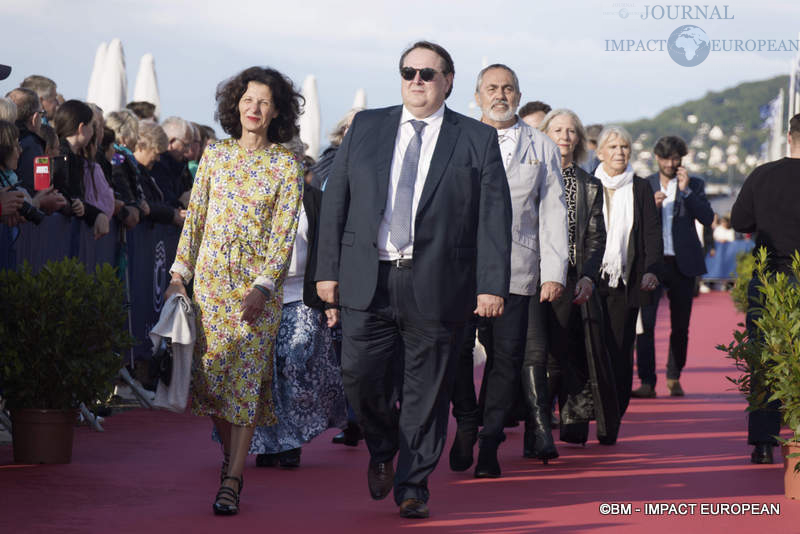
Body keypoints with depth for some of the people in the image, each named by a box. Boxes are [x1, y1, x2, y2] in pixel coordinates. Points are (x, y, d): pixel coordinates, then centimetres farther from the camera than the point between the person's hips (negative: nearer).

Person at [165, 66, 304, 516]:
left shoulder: (286, 166, -3)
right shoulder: (215, 155, 7)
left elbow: (284, 234, -6)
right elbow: (195, 217, 10)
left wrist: (261, 288, -16)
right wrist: (180, 273, 4)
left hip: (258, 284, -3)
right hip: (211, 279, 3)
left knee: (245, 376, -8)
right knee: (211, 374, 2)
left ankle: (232, 479, -8)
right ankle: (231, 457, 19)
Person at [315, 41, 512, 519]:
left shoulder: (478, 140, 4)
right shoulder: (366, 128, 10)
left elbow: (495, 218, -1)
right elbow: (336, 202, 10)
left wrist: (493, 285, -8)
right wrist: (328, 269, 5)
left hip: (438, 287, -2)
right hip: (368, 281, 2)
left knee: (427, 390, 3)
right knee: (361, 374, -2)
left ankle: (413, 486, 15)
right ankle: (382, 450, 27)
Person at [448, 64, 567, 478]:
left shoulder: (542, 148, 12)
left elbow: (552, 212, 9)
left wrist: (554, 272, 1)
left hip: (515, 268, 0)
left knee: (506, 356, -2)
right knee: (456, 347, -7)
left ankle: (489, 444, 7)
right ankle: (466, 426, 14)